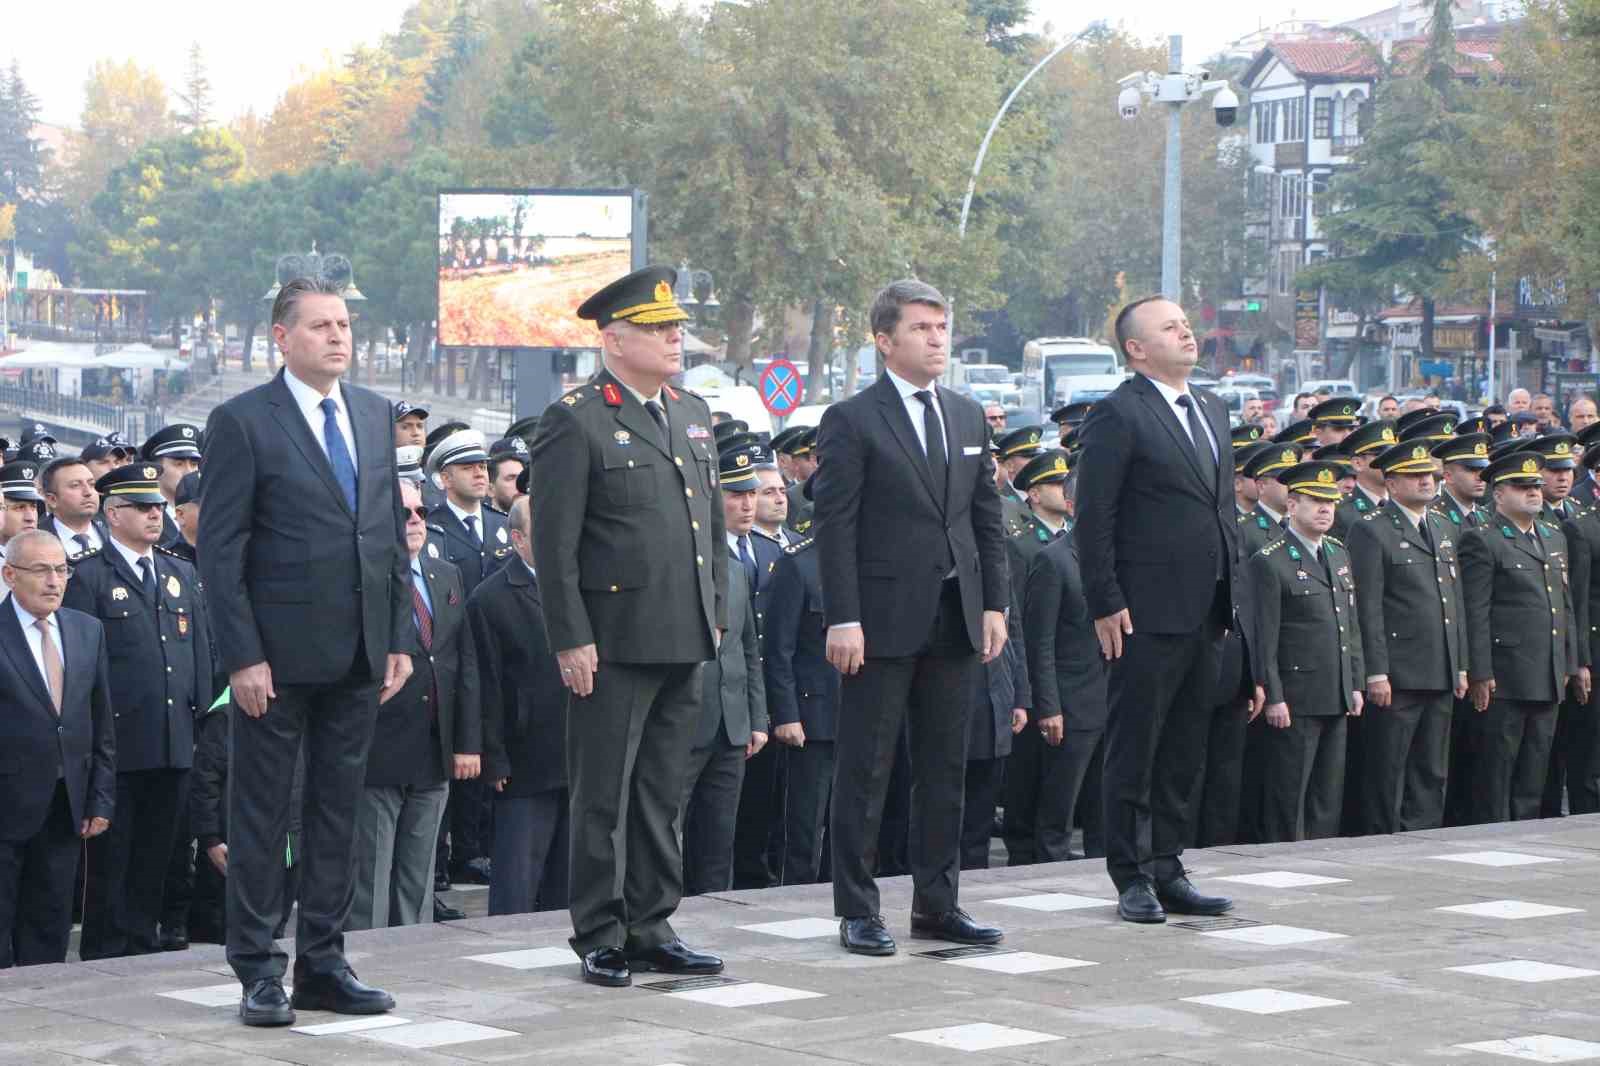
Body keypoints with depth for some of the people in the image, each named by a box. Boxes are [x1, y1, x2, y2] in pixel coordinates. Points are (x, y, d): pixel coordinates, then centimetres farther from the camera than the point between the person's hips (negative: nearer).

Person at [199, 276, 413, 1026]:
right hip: (279, 655, -6)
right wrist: (242, 655, -15)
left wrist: (401, 638, 7)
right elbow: (220, 550, -9)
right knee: (261, 816, 2)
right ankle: (259, 972, 8)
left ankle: (322, 965, 18)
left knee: (339, 814, 10)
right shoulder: (242, 422, -6)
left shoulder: (374, 415, 12)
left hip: (359, 654, 6)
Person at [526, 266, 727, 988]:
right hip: (615, 644, -7)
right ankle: (600, 940, 8)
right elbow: (553, 543, -11)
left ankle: (650, 929, 20)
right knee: (603, 798, 0)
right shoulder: (575, 421, -8)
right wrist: (571, 639, -14)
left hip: (684, 643, 7)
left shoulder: (692, 415, 15)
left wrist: (716, 614, 15)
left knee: (661, 795, 12)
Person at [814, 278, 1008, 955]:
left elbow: (988, 517, 16)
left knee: (946, 767, 10)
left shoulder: (969, 418, 13)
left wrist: (995, 602, 7)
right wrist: (843, 619, -15)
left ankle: (937, 904, 18)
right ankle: (857, 911, 6)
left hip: (954, 619, 6)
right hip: (882, 620, -6)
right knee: (864, 770, 0)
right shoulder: (852, 421, -6)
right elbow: (835, 526, -9)